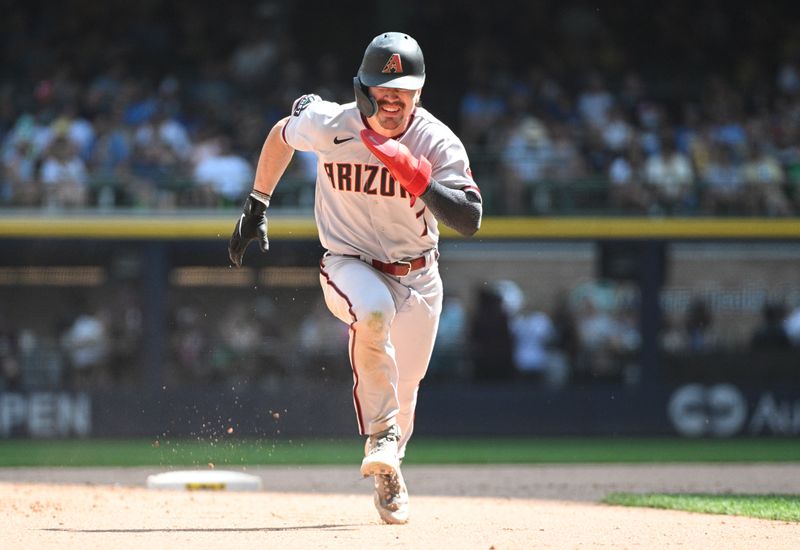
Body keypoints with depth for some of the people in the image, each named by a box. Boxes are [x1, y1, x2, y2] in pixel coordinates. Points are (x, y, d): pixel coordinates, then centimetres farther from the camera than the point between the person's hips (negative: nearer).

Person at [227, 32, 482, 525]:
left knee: (403, 394, 8)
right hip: (349, 264, -2)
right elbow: (283, 133, 6)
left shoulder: (439, 142, -18)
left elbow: (470, 219, -27)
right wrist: (257, 207, 7)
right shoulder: (330, 125, -17)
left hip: (417, 276, 2)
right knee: (373, 310, -37)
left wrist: (420, 182, -42)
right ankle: (381, 435, -25)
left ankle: (388, 475, 38)